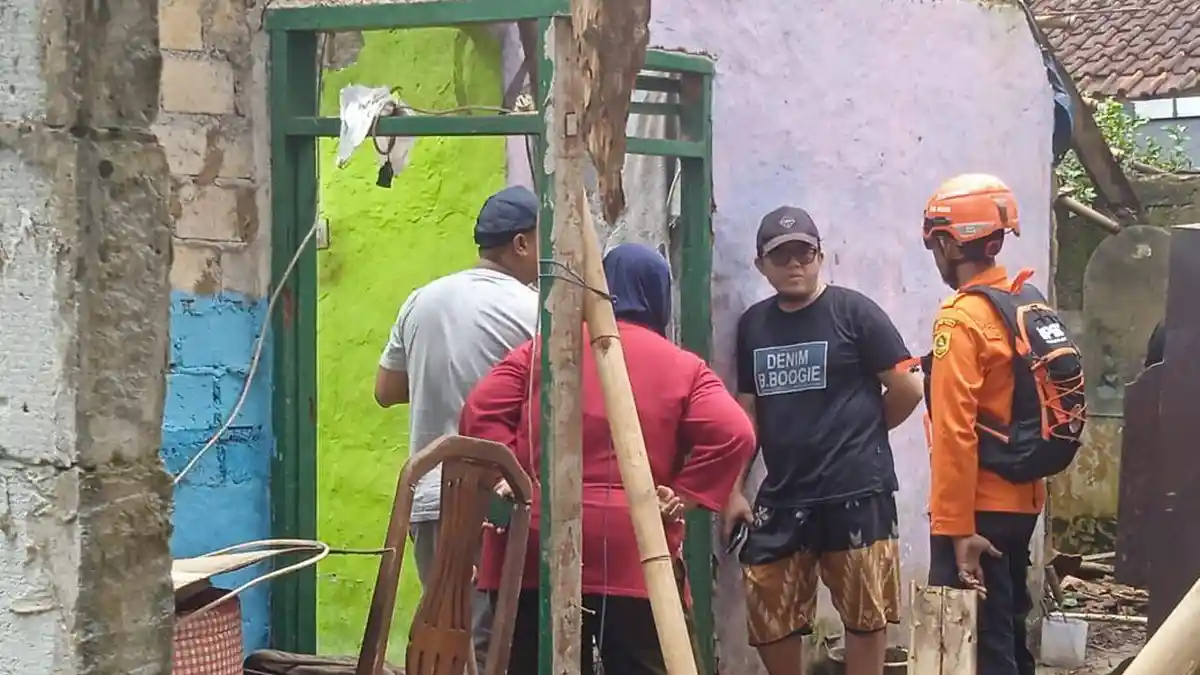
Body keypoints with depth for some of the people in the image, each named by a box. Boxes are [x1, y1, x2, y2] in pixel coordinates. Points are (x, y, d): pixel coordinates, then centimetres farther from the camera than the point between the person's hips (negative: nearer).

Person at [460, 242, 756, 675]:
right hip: (634, 556, -1)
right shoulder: (683, 368, 5)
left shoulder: (543, 350, 9)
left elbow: (480, 413, 1)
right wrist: (685, 496, -3)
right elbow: (733, 434, -7)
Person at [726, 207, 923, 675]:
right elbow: (746, 412, 15)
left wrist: (858, 434, 8)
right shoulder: (753, 325, 11)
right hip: (782, 496, 5)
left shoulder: (853, 312, -5)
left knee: (865, 611, 3)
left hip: (856, 492, -5)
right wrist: (735, 490, 9)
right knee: (767, 610, 6)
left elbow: (908, 389, -5)